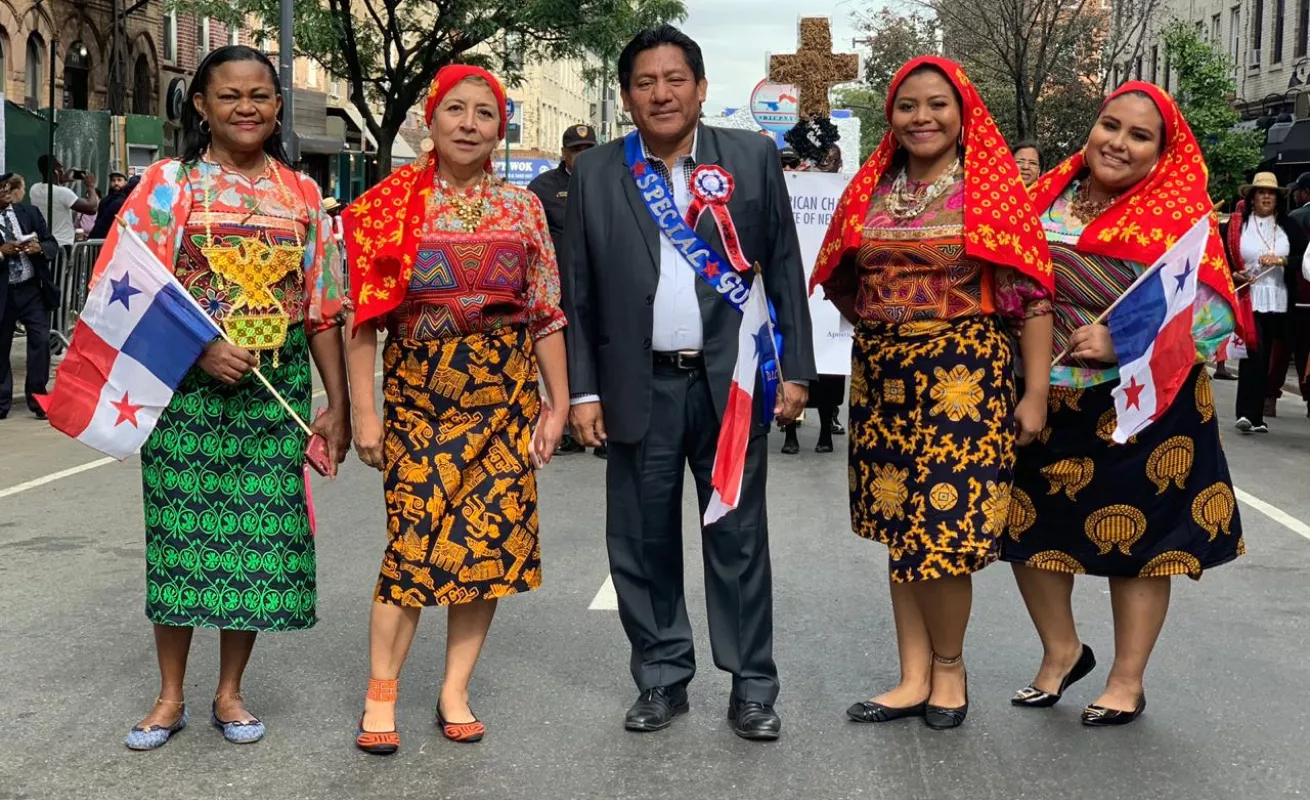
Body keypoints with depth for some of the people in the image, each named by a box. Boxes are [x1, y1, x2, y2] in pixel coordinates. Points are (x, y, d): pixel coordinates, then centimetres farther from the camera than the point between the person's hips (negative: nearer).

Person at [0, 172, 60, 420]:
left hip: (32, 289, 2)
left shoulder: (29, 214, 7)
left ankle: (37, 398, 5)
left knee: (41, 341, -4)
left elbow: (53, 246, 7)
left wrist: (40, 248, -13)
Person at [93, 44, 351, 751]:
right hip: (187, 389, -2)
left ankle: (229, 692, 20)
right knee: (181, 530, 3)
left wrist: (338, 404, 5)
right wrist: (201, 348, -19)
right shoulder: (168, 183, 1)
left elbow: (322, 308, 9)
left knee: (261, 536, 4)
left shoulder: (301, 194, 8)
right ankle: (171, 696, 17)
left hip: (277, 393, 2)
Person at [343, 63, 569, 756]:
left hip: (504, 393, 3)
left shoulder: (522, 208, 7)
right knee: (413, 542, -8)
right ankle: (380, 698, 6)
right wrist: (363, 411, -5)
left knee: (490, 542, 2)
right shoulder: (392, 204, 0)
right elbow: (365, 315, -1)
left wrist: (558, 404, 5)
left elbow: (547, 314, 9)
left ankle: (455, 693, 15)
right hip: (418, 389, -2)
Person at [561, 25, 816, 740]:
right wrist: (583, 389, 0)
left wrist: (794, 369, 0)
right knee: (642, 543, 8)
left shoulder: (754, 159, 3)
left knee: (739, 540, 5)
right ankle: (661, 679, 23)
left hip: (732, 383, -1)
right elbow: (577, 293, 5)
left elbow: (785, 271, 4)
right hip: (639, 390, 1)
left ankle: (752, 687, 16)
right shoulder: (594, 175, 5)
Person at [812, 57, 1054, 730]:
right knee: (899, 529, 8)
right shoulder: (870, 189, 9)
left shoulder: (992, 186, -3)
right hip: (882, 380, 5)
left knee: (943, 528, -4)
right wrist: (886, 327, 6)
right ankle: (915, 679, 17)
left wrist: (1036, 392, -10)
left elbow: (1031, 293, -6)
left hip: (964, 379, -5)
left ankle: (949, 664, 18)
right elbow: (842, 284, 19)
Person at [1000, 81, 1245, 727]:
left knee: (1136, 535, 7)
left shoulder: (1178, 215, -9)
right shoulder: (1048, 198, 5)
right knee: (1031, 524, 11)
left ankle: (1128, 681, 23)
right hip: (1047, 401, 5)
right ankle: (1062, 652, 33)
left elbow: (1212, 313, -17)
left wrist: (1120, 341, -25)